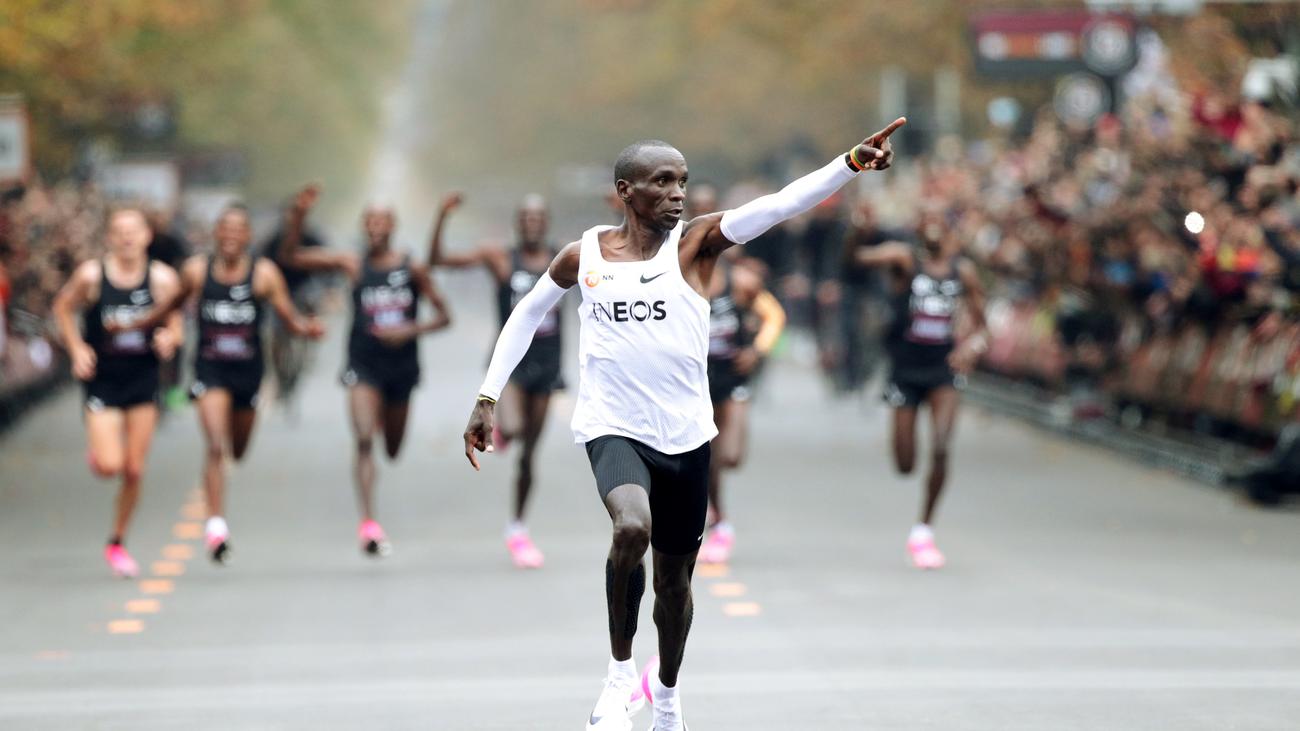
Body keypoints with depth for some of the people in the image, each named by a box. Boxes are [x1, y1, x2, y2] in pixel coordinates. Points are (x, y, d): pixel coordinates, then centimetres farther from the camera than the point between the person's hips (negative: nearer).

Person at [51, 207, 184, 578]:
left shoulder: (162, 279, -6)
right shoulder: (91, 275, -10)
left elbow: (175, 325, 5)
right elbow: (63, 307, 7)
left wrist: (168, 339, -18)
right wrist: (77, 349, -5)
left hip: (143, 381, 2)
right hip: (102, 380, -2)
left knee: (134, 470, 5)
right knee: (108, 466, -14)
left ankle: (117, 543, 23)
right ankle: (95, 450, 25)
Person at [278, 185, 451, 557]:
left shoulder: (413, 269, -2)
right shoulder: (353, 265, -2)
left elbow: (443, 317, 0)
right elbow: (291, 257, -4)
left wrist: (411, 330, -17)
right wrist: (298, 215, -17)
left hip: (401, 365, 2)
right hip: (363, 365, -2)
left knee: (393, 449, 14)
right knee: (364, 440, -20)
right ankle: (369, 522, -26)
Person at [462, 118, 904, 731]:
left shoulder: (695, 242, -4)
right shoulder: (584, 255, 0)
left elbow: (776, 205, -19)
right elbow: (527, 315, 16)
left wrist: (852, 165, -34)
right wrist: (487, 397, 11)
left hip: (685, 435, 2)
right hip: (613, 428, -2)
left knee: (675, 577, 13)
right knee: (633, 527, -31)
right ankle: (620, 671, -10)